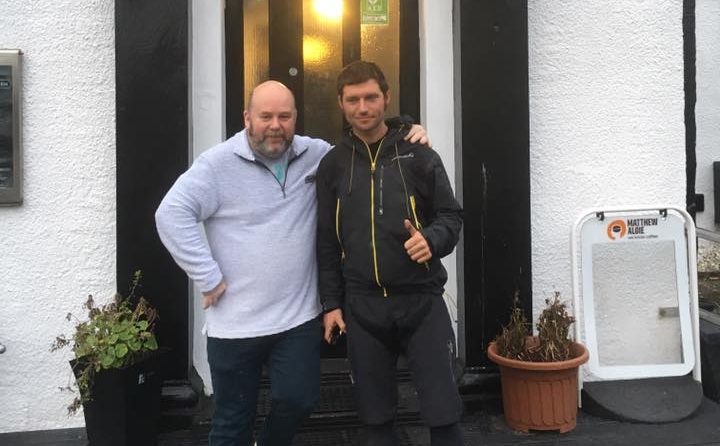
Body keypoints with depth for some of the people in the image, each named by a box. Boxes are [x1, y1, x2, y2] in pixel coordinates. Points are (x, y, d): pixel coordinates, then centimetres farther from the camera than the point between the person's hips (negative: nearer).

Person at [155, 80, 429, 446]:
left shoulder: (315, 155, 4)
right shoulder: (219, 163, -7)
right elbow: (171, 214, -13)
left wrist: (405, 137, 0)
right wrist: (209, 278, -15)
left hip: (299, 318, 3)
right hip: (235, 323, -2)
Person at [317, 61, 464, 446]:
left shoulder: (419, 154, 1)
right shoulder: (332, 165, 6)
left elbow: (451, 216, 3)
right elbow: (326, 241, 8)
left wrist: (431, 239, -19)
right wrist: (331, 303, 4)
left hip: (421, 299, -1)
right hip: (362, 306, 2)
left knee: (443, 411, 4)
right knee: (375, 414, 14)